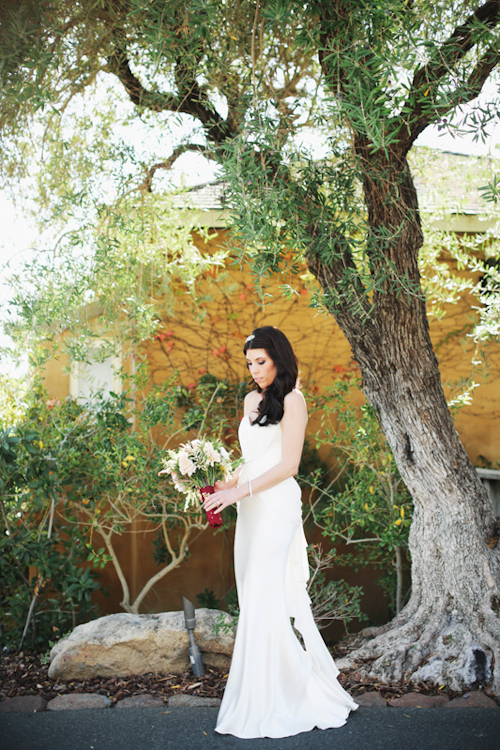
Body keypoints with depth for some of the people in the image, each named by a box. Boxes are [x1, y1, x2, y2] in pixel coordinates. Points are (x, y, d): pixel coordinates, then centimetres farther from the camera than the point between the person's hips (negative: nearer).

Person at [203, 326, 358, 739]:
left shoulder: (291, 399, -4)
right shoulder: (252, 400, 18)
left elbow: (288, 464, -10)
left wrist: (241, 491, -15)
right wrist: (224, 486, 8)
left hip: (276, 505, -7)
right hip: (251, 507, 7)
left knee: (267, 599, -8)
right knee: (257, 598, 6)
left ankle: (276, 704, 1)